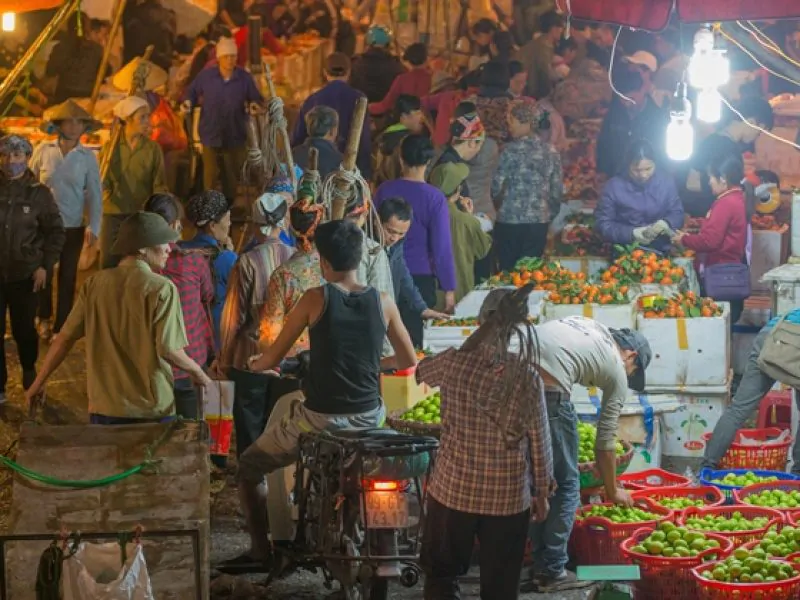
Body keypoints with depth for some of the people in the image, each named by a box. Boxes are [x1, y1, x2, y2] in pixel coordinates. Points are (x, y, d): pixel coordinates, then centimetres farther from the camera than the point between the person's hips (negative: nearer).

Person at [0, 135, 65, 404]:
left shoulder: (39, 193, -3)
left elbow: (55, 232, 2)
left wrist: (45, 266, -5)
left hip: (25, 275, 0)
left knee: (24, 330, 12)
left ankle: (30, 376, 36)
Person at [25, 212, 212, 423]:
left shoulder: (95, 283, 0)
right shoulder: (161, 288, -12)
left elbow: (65, 338, 2)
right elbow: (169, 350, -17)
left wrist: (39, 382, 13)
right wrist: (198, 373, 2)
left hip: (103, 408, 4)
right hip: (152, 411, -3)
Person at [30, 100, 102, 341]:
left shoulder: (87, 157, -5)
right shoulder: (43, 150, -5)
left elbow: (94, 194, -3)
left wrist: (93, 227, -9)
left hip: (73, 228, 0)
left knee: (67, 278, 8)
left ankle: (61, 326, 20)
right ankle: (44, 318, 35)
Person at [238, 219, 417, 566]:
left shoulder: (316, 299, -8)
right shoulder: (382, 303, 0)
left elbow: (272, 359, -3)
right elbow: (409, 361, 11)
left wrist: (255, 364, 20)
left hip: (319, 419, -3)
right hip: (368, 418, 4)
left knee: (249, 468, 20)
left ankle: (261, 549, 15)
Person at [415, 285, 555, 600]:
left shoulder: (453, 363, -11)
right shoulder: (527, 376, -12)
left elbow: (421, 371, 12)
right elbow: (539, 440, -4)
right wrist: (542, 491, 10)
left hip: (453, 489, 0)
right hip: (509, 496, 0)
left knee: (441, 574, 16)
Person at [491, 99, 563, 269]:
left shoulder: (511, 150, -9)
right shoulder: (551, 152, 4)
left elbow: (497, 186, -9)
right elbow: (557, 190, 7)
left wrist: (498, 205, 11)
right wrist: (550, 214, 20)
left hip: (510, 220, -4)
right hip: (539, 222, 4)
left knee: (508, 270, 4)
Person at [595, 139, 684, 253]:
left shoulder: (667, 181, 2)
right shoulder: (614, 186, -5)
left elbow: (677, 213, 9)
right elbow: (602, 223, -3)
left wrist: (666, 223, -14)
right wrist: (631, 233, -16)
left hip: (661, 251, 3)